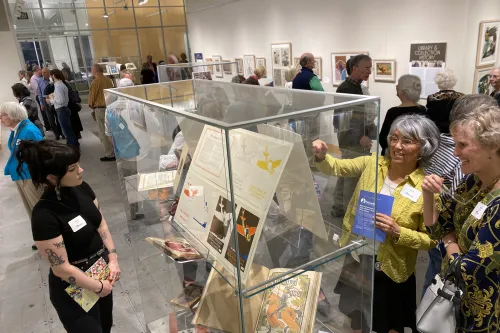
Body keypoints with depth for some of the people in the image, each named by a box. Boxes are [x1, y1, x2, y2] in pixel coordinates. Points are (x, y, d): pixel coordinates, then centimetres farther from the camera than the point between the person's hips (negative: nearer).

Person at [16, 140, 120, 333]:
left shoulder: (82, 188, -9)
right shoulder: (45, 216, -30)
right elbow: (62, 268, -24)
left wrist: (113, 259, -6)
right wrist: (99, 287, -13)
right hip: (75, 288, -6)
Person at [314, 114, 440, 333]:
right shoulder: (373, 164, -6)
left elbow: (431, 239, -13)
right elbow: (336, 167, -6)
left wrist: (398, 232, -29)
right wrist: (321, 156, -27)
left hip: (389, 272, -3)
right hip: (355, 260, 3)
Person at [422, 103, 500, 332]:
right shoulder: (473, 181, -5)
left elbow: (467, 268, -26)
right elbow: (435, 229, -1)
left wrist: (449, 241, -8)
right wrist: (428, 194, -17)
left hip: (481, 312, -7)